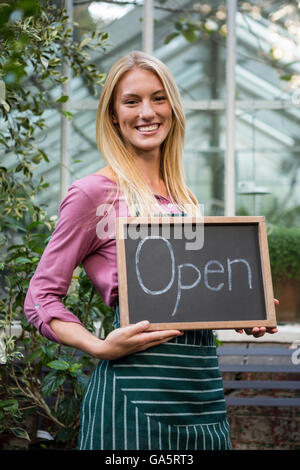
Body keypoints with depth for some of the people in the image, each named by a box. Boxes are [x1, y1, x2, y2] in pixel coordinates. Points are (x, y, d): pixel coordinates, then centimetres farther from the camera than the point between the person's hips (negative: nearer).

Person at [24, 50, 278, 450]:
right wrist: (101, 347, -20)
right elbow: (41, 299, -5)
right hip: (137, 386, -6)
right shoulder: (94, 193, -5)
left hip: (204, 381, 6)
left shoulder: (185, 198, 15)